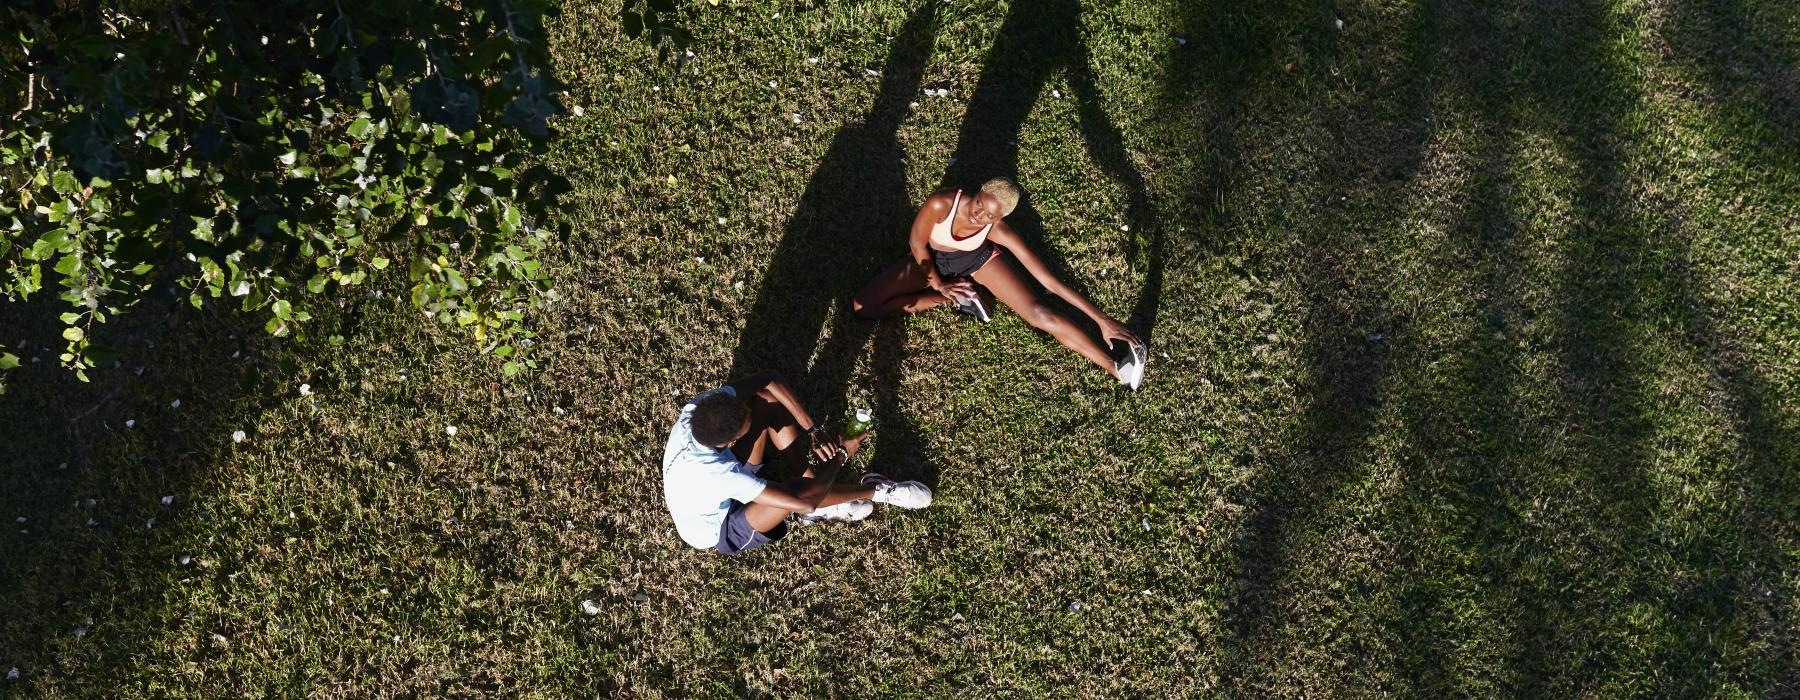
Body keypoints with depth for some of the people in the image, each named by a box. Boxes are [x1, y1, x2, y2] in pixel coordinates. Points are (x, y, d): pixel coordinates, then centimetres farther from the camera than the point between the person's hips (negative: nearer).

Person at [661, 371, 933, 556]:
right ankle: (878, 491, -6)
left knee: (769, 402, -14)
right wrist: (840, 456, -25)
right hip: (720, 533, -7)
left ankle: (820, 498, 0)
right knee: (798, 493, -36)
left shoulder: (705, 407, -28)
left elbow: (770, 380, -16)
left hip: (724, 494, 7)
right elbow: (804, 504, -40)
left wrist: (814, 430, -23)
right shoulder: (716, 474, -44)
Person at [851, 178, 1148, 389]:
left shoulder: (999, 231, -33)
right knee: (862, 306, -16)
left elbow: (1050, 281, -31)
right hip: (931, 259, 1)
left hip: (977, 258, -1)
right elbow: (917, 242, -17)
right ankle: (956, 300, -10)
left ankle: (1118, 370, -23)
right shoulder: (942, 203, -39)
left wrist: (1102, 319, -34)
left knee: (1038, 311, -22)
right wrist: (939, 286, -10)